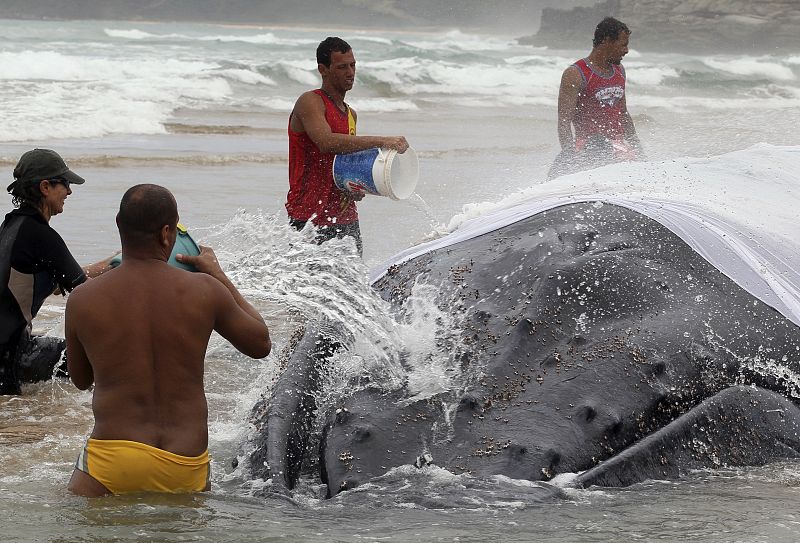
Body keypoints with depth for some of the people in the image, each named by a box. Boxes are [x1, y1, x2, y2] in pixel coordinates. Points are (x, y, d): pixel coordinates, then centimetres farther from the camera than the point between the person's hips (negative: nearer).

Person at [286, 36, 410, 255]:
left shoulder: (351, 114, 18)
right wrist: (382, 141, -28)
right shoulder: (310, 102, -8)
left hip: (346, 219, 8)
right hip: (309, 218, -8)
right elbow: (326, 143, -26)